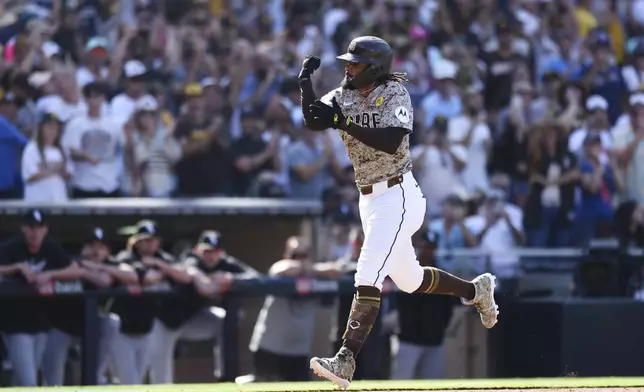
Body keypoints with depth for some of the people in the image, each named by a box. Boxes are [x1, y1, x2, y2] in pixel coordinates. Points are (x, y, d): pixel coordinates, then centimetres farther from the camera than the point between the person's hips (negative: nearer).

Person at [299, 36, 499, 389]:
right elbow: (312, 121, -9)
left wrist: (344, 123, -28)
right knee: (408, 279, 21)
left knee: (368, 277, -18)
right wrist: (306, 83, -23)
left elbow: (392, 142, -25)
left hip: (398, 197, -8)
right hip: (369, 199, 8)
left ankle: (346, 360, -25)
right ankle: (476, 290, 43)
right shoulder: (343, 97, 6)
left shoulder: (394, 93, -12)